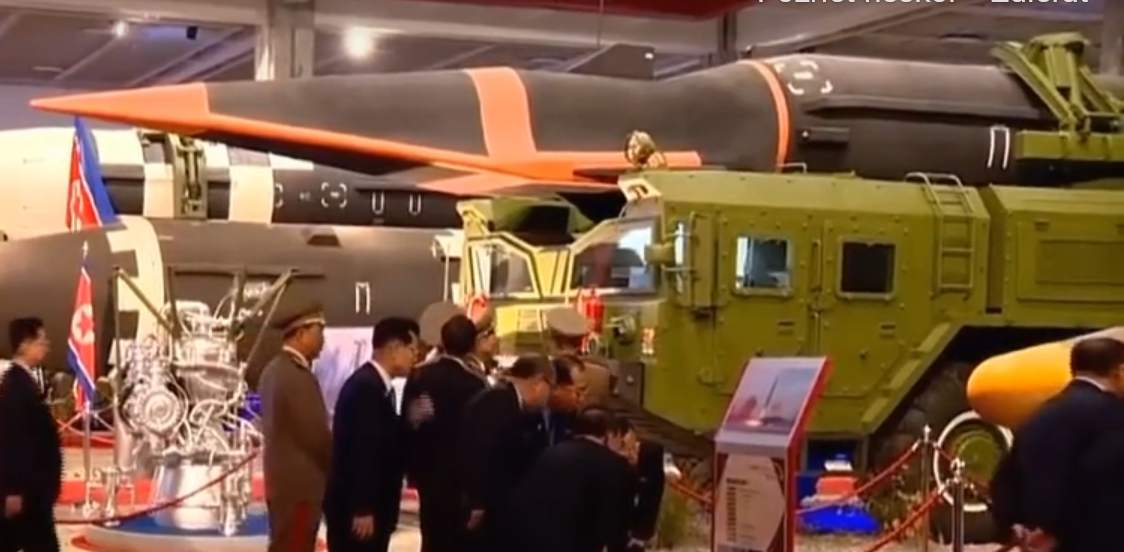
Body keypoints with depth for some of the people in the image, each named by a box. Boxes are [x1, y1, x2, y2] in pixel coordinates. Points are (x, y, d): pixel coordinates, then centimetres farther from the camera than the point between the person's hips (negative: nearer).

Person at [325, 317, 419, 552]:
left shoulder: (377, 386, 14)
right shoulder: (365, 386, -18)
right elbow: (361, 451, -23)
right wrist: (363, 509, -24)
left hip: (368, 506, 10)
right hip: (354, 508, -10)